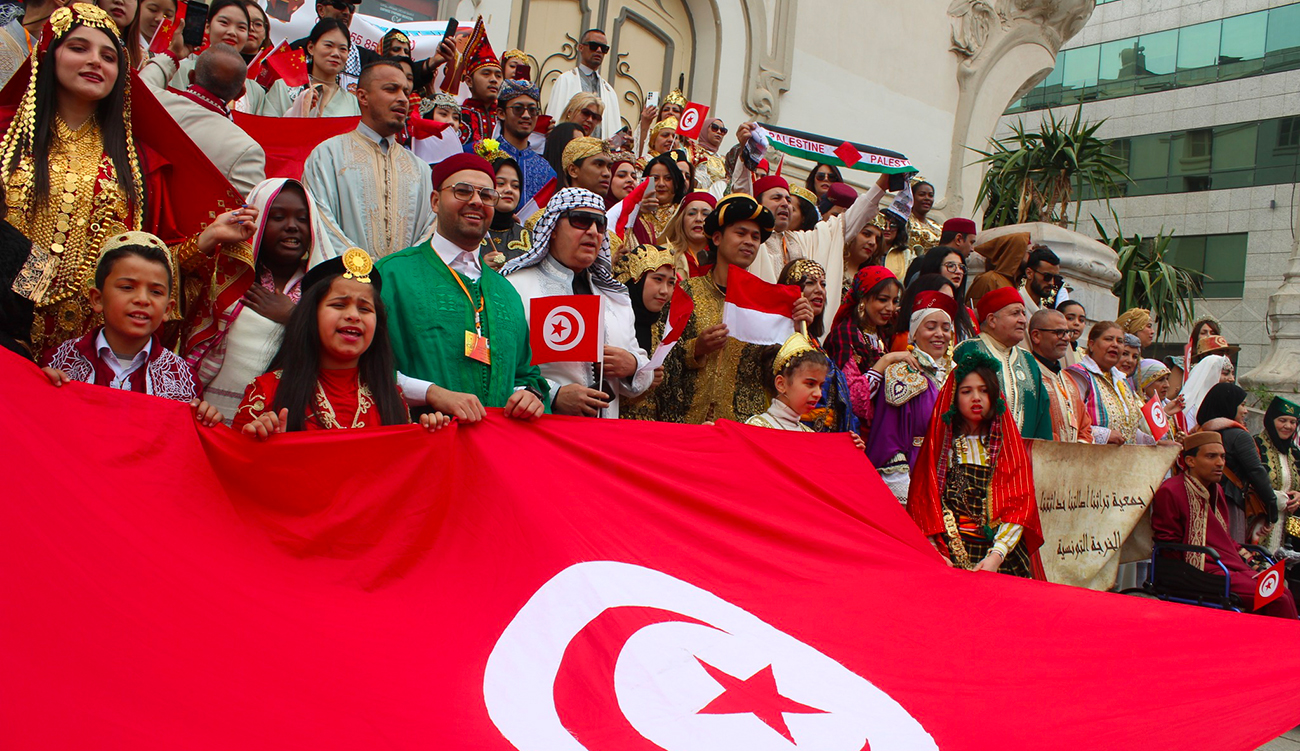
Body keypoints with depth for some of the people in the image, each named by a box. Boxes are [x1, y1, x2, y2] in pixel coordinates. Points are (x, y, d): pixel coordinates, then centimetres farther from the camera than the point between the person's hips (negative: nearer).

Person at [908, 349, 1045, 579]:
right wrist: (935, 555, -11)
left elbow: (1020, 504, 3)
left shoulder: (1008, 444, 13)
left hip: (1003, 553, 1)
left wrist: (996, 556, -11)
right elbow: (922, 501, 3)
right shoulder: (940, 443, 11)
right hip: (949, 555, -1)